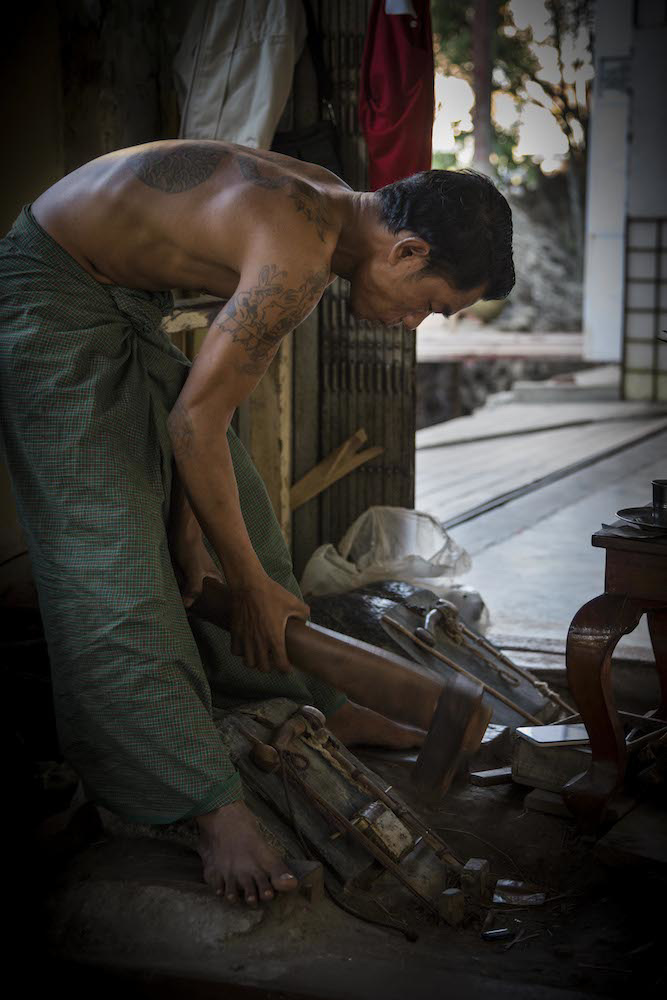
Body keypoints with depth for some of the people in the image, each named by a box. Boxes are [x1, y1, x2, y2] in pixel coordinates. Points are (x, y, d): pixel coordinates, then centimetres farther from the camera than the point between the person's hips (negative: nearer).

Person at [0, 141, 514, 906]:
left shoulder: (331, 205, 0)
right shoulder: (301, 256, -29)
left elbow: (220, 375, 5)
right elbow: (194, 424, -24)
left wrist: (188, 520, 5)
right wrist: (251, 585, -13)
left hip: (124, 300, 11)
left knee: (237, 511, 14)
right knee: (111, 557, -14)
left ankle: (307, 705, 27)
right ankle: (216, 811, -13)